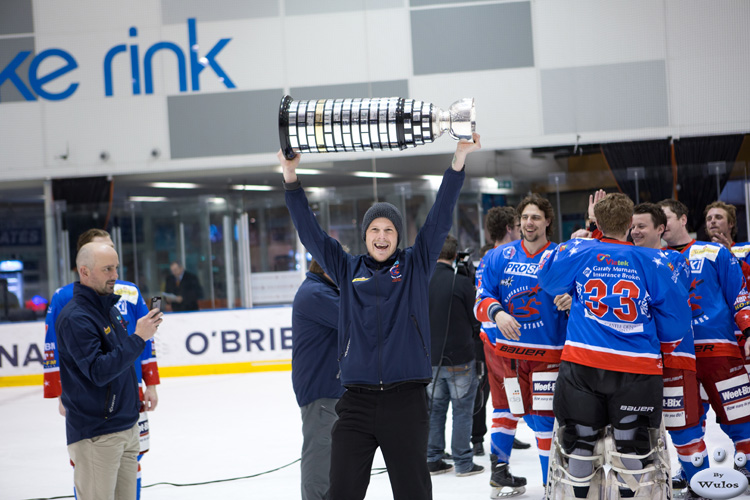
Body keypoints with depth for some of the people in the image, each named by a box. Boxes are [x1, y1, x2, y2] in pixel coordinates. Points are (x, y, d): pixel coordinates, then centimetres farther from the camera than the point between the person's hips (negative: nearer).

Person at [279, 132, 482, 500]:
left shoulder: (415, 266, 7)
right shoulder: (348, 270, 10)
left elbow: (439, 220, 0)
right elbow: (310, 233, 7)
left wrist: (459, 159, -9)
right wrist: (291, 177, -1)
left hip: (406, 401, -1)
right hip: (357, 401, 1)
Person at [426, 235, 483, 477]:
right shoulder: (462, 282, -16)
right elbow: (476, 320, -6)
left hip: (431, 359, 4)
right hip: (460, 358, -4)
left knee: (435, 407, 16)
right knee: (462, 410, 6)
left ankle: (433, 459, 20)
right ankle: (463, 462, 10)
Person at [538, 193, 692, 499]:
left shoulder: (577, 252, -3)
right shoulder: (653, 263, -4)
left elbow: (547, 276, 16)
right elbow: (676, 316, 2)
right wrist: (662, 347, 20)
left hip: (582, 362, 1)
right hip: (637, 368, -1)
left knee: (579, 439, 13)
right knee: (635, 445, 9)